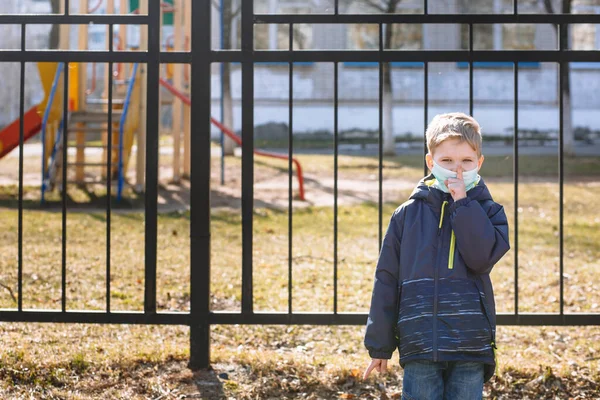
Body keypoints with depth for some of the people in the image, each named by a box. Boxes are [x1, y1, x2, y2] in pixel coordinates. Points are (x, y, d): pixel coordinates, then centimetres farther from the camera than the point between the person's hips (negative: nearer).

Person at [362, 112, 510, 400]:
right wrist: (379, 345, 6)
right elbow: (386, 280, 7)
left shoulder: (487, 212, 6)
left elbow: (482, 257, -14)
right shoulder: (408, 214, 5)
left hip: (471, 346, 0)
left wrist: (462, 204, -12)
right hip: (419, 343, 0)